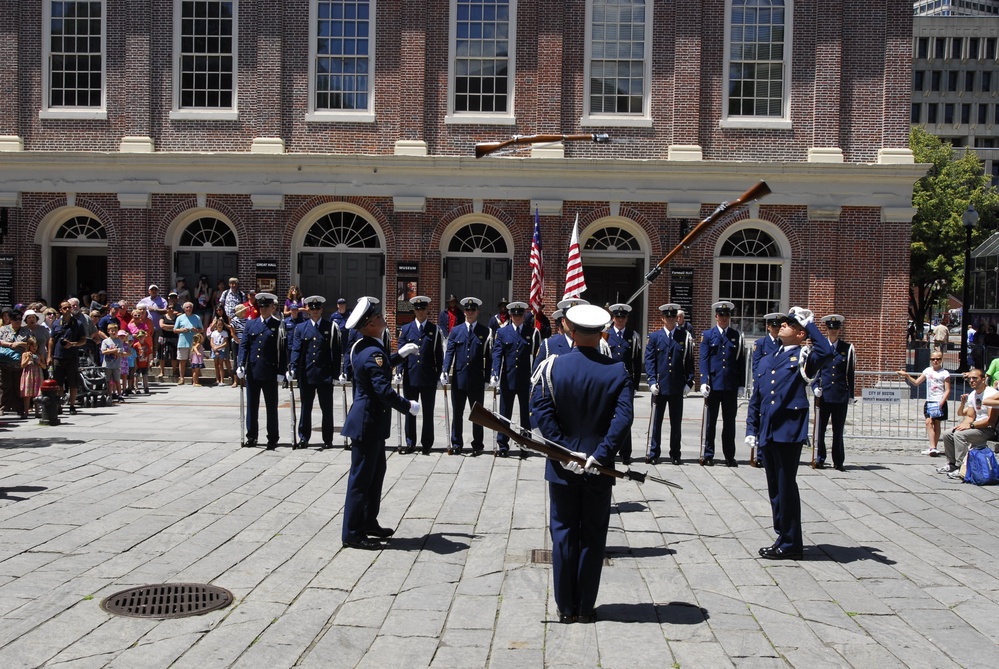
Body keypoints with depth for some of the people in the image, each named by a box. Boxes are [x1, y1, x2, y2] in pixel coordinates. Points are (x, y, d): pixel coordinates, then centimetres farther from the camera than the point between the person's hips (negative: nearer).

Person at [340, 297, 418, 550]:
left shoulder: (361, 347, 9)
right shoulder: (373, 352, -22)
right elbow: (384, 390, -27)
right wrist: (408, 406, -16)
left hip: (370, 421, 10)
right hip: (368, 423, -10)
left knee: (376, 472, 19)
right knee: (362, 477, -2)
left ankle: (369, 522, 30)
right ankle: (353, 533, 7)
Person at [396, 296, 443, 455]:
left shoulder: (435, 329, 4)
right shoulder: (405, 329, 7)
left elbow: (439, 353, 3)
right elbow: (400, 351, 5)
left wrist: (440, 373, -2)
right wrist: (400, 371, -5)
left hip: (429, 378, -1)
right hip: (410, 376, 1)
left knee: (428, 412, 6)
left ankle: (426, 444, 14)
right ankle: (410, 443, 17)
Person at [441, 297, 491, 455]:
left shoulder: (485, 332, 2)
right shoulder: (456, 330, 7)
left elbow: (488, 355, -1)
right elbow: (449, 352, 1)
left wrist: (488, 377, -5)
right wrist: (445, 372, -12)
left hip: (477, 380, -2)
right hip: (458, 378, 2)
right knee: (457, 413, 9)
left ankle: (477, 445, 16)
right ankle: (456, 443, 20)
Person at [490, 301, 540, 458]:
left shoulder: (533, 333, 3)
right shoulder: (502, 332, 5)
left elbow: (537, 355, 1)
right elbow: (497, 354, -4)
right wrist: (495, 374, -18)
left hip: (526, 380, 0)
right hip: (507, 379, 1)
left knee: (526, 414, 7)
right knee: (505, 413, 7)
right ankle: (502, 444, 15)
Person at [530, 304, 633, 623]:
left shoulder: (552, 367, -6)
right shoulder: (617, 372, -5)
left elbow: (541, 411, -15)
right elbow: (623, 417, -17)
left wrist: (565, 450, -16)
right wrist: (600, 455, -20)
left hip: (562, 466, 0)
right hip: (599, 469, 0)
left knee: (563, 534, 10)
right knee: (593, 537, 11)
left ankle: (565, 607, 17)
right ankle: (585, 607, 18)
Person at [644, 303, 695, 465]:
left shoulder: (685, 337, 5)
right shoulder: (654, 337, 5)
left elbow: (689, 361, 5)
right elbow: (649, 360, 1)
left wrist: (688, 382, -2)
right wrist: (652, 381, -8)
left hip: (678, 387, 1)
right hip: (659, 386, 0)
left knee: (676, 422, 8)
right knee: (656, 421, 5)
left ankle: (675, 454, 16)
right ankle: (653, 453, 11)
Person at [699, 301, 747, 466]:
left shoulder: (737, 336, 8)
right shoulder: (708, 335, 5)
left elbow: (741, 361, 7)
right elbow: (704, 360, -1)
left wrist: (741, 385, 2)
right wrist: (704, 382, -11)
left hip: (731, 386, 1)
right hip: (713, 384, -1)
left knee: (729, 422, 7)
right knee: (710, 421, 5)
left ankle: (729, 456, 15)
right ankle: (708, 455, 12)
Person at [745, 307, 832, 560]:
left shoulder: (803, 358, -1)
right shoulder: (767, 361, 18)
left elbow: (826, 351, -24)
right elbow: (756, 398, 20)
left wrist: (809, 323, -14)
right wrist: (752, 429, 13)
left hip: (789, 431, -7)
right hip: (768, 432, 7)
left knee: (786, 485, -3)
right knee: (775, 487, 13)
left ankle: (790, 544, 7)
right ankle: (783, 537, 25)